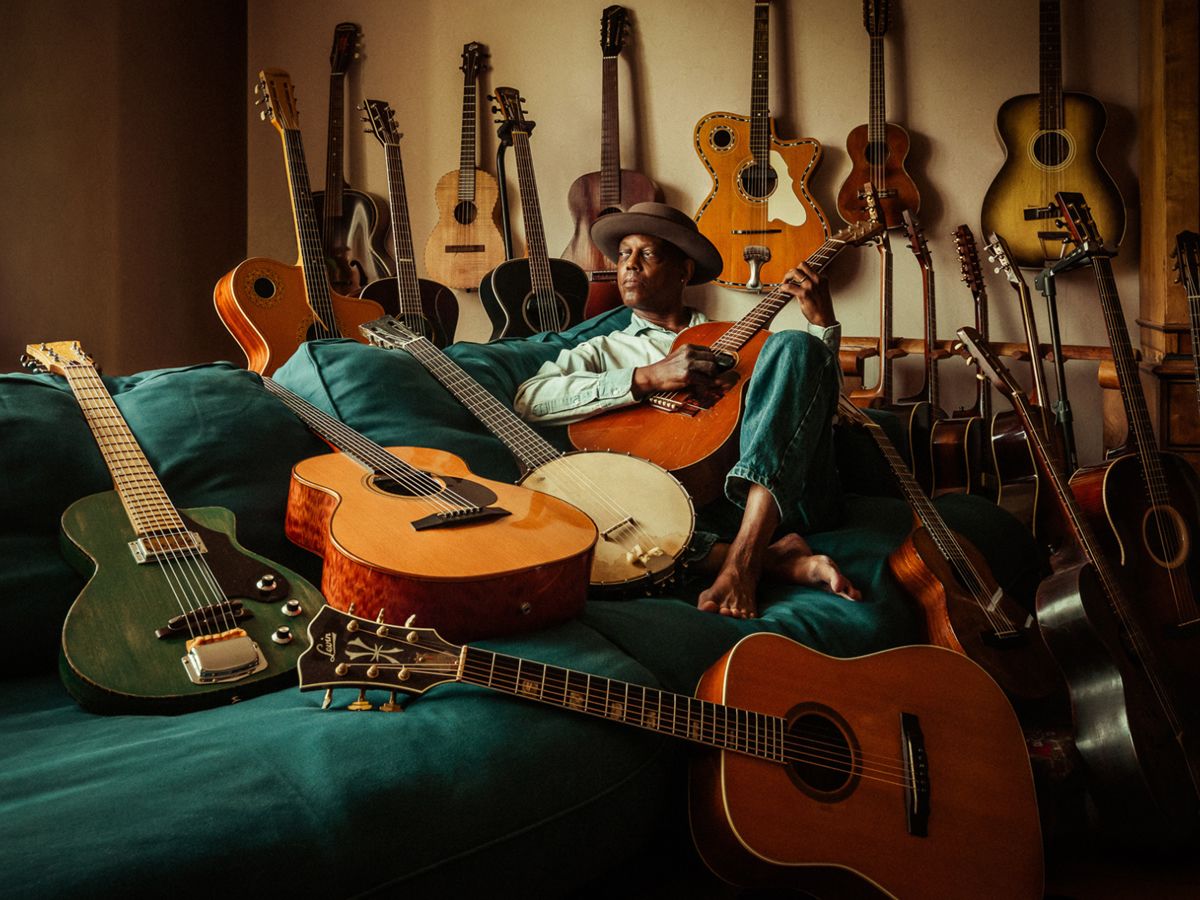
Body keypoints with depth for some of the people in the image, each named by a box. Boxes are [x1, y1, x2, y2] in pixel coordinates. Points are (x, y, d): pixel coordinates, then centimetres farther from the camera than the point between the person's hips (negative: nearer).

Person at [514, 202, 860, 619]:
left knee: (792, 346, -21)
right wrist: (649, 377, -6)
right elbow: (529, 399, 2)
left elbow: (820, 398, 21)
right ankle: (777, 557, -27)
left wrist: (823, 322, 8)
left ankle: (744, 558, -36)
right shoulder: (602, 350, 24)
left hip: (782, 495, 2)